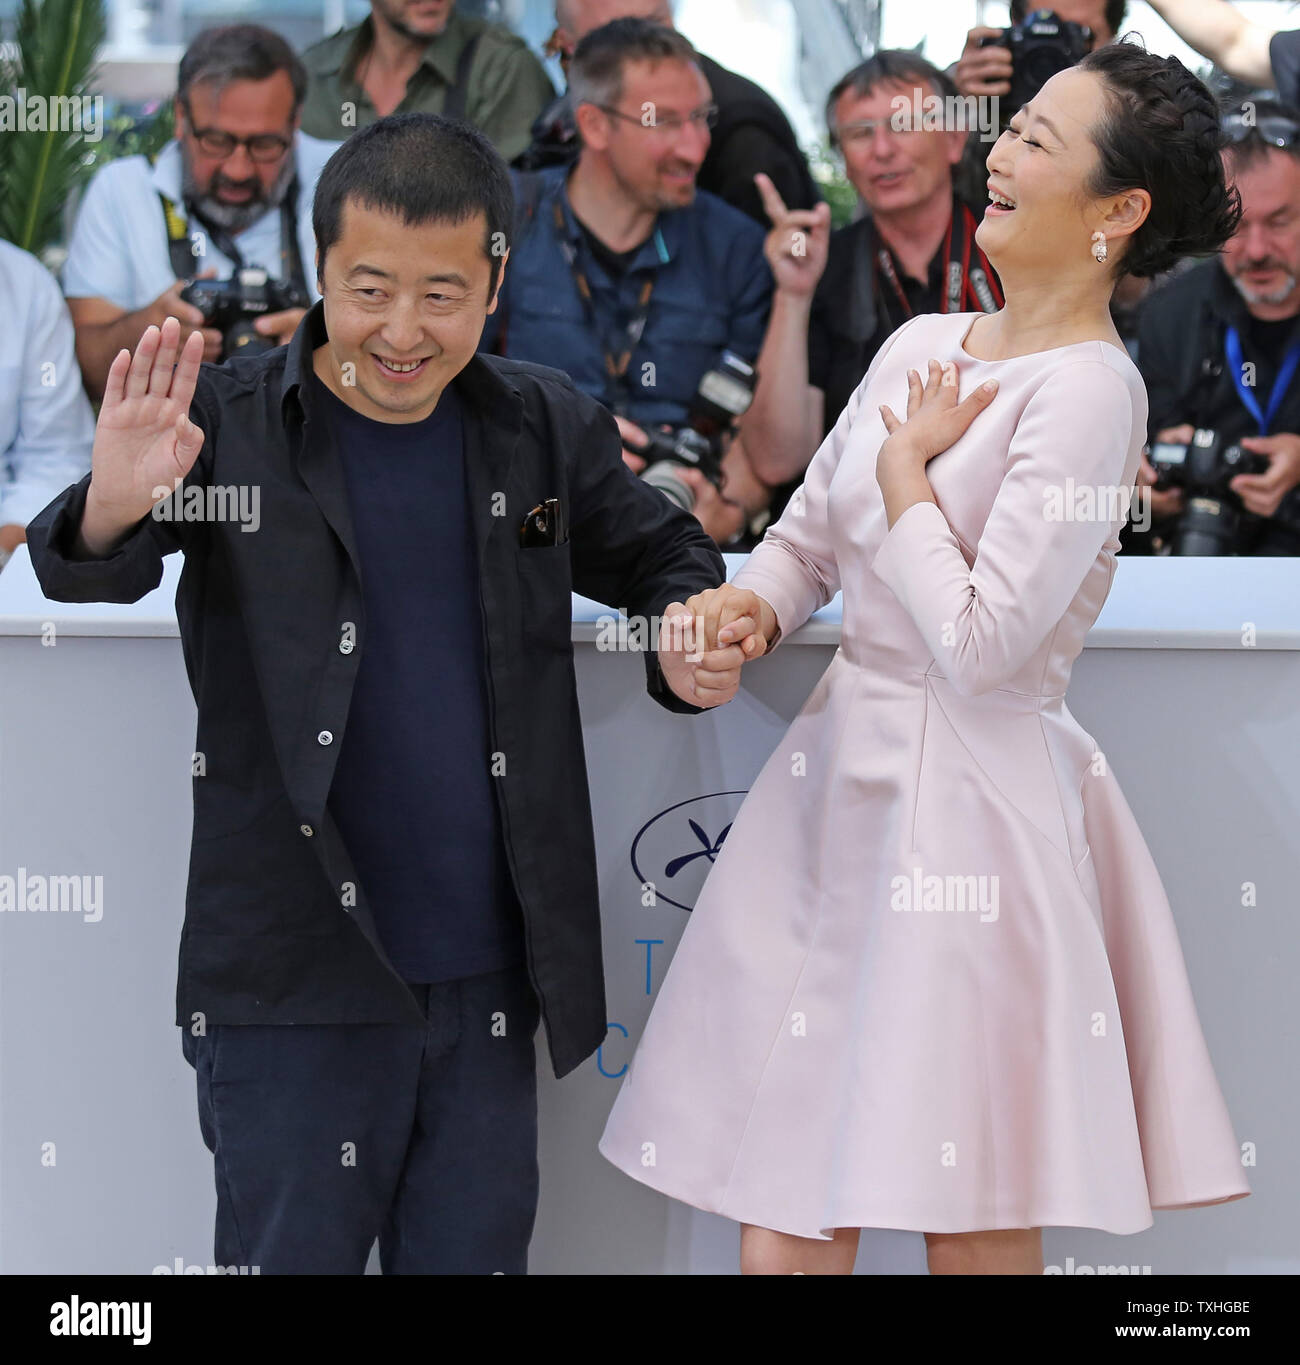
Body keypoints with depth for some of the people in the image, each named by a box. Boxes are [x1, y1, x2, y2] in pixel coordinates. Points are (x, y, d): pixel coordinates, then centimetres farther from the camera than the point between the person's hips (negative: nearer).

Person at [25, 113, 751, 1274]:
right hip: (296, 989, -3)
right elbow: (79, 575, -16)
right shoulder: (229, 426, -6)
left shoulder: (547, 430, 5)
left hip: (492, 982, 4)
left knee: (474, 1255, 14)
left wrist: (693, 635, -3)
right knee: (292, 1255, 4)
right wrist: (112, 511, -40)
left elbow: (657, 554, 20)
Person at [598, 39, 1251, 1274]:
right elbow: (810, 532, 21)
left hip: (967, 806, -7)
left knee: (974, 1234, 1)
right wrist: (752, 606, -1)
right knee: (783, 1217, 7)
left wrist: (906, 465, -7)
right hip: (845, 774, 7)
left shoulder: (1085, 390, -13)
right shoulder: (921, 345, 11)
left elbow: (982, 642, -19)